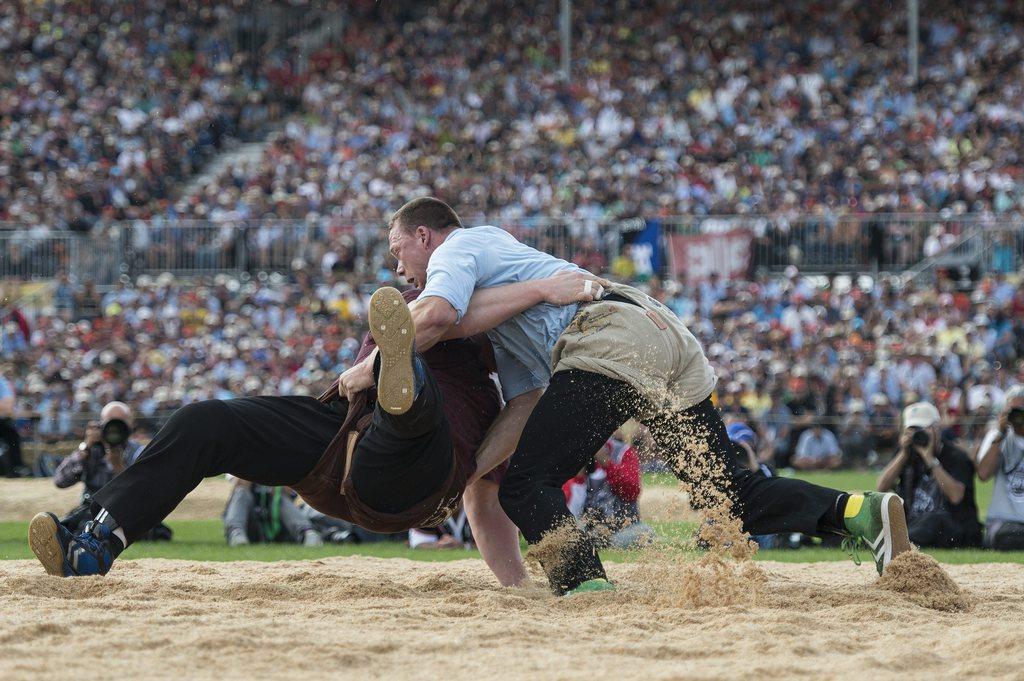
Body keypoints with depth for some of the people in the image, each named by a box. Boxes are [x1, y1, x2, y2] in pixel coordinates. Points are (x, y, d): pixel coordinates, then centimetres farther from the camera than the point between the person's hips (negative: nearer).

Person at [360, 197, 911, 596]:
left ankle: (587, 585, -27)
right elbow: (525, 406, 28)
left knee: (526, 486, -7)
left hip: (612, 340, -9)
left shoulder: (458, 248, 14)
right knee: (726, 492, 5)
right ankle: (861, 511, -11)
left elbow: (436, 316, -10)